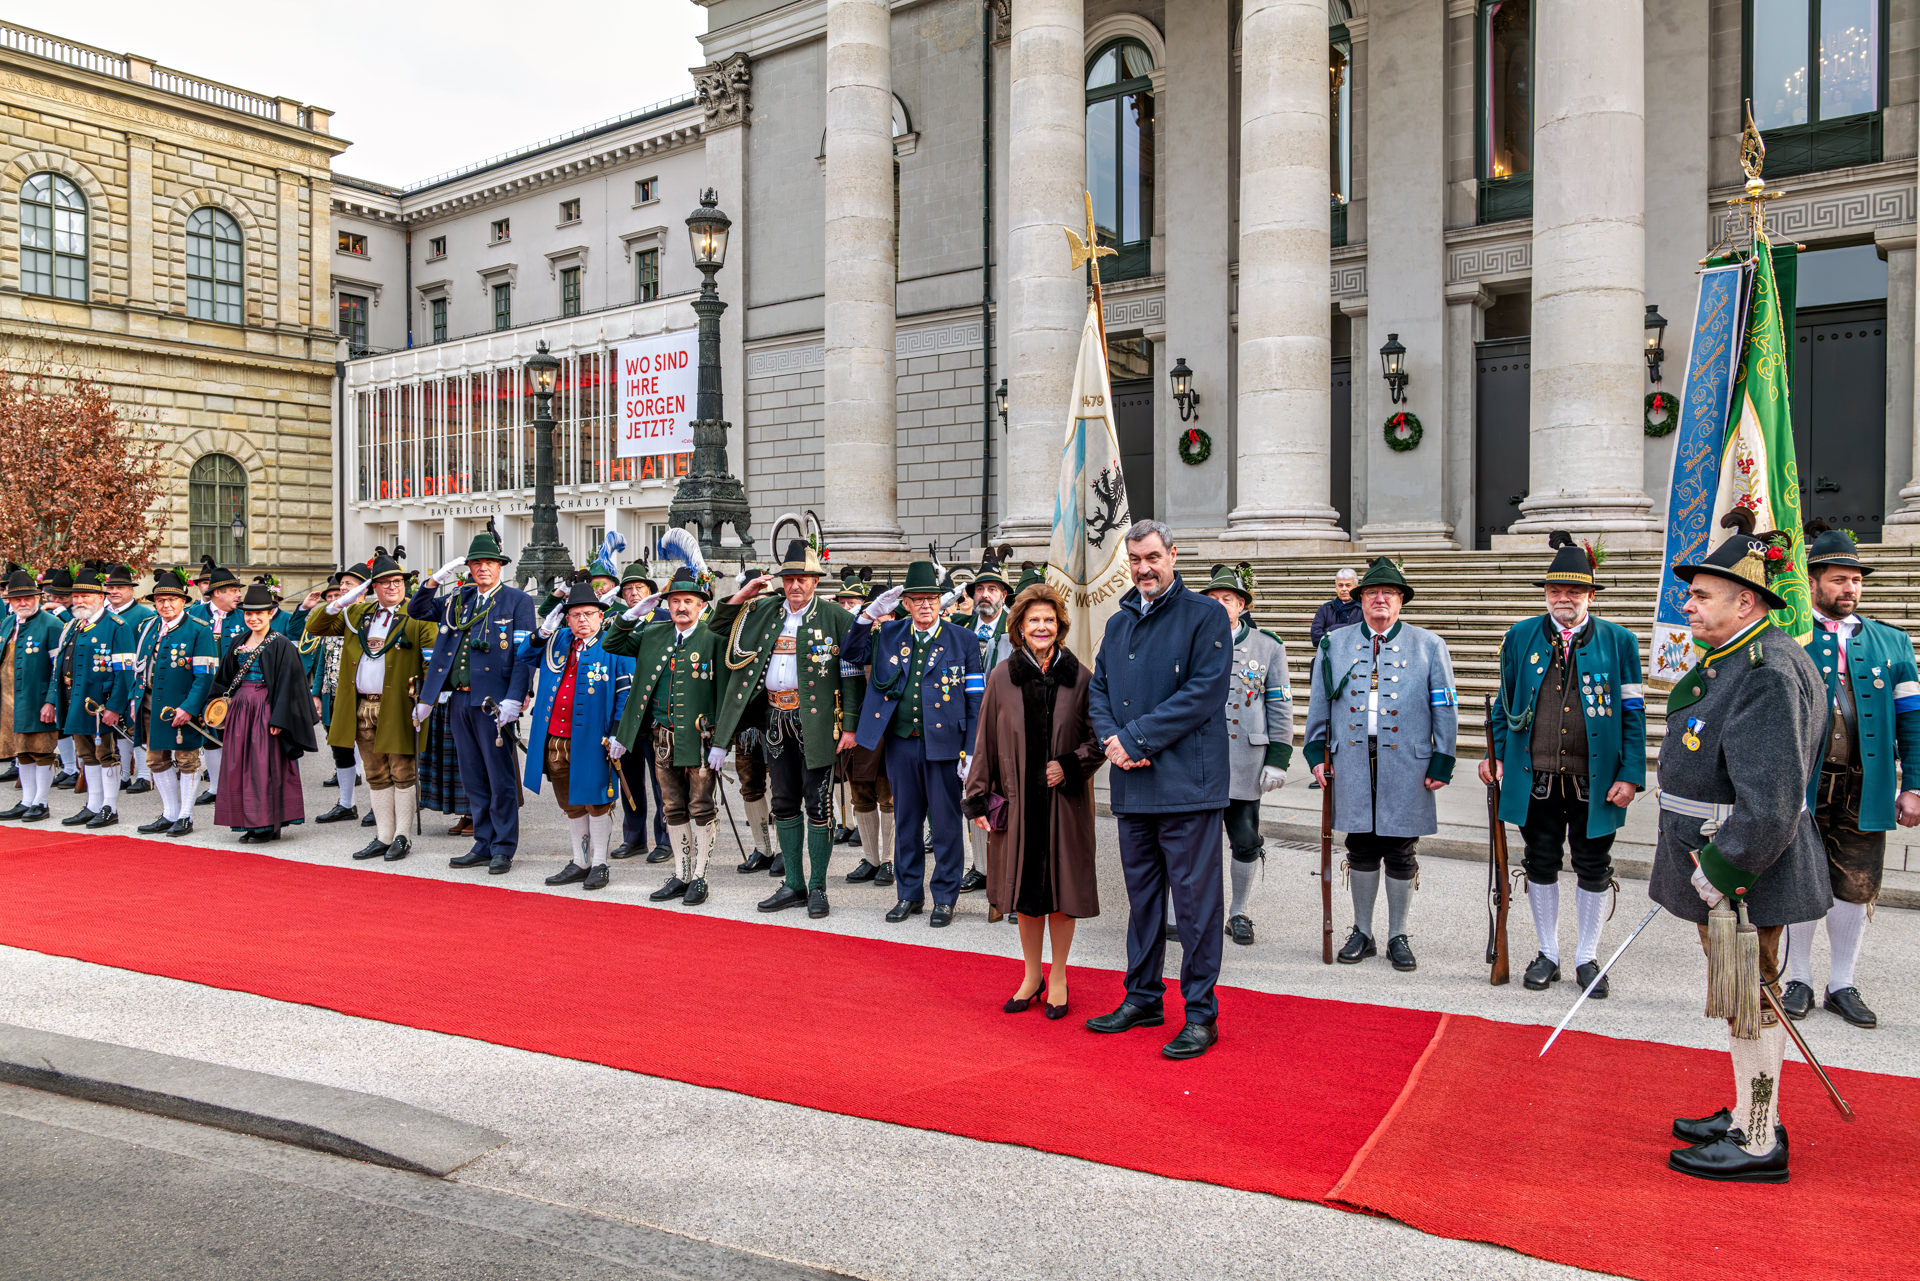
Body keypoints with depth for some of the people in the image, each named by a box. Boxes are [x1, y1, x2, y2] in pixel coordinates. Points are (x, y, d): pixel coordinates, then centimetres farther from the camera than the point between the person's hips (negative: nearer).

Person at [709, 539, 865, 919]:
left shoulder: (835, 617, -4)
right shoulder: (764, 611, 10)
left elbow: (851, 674, -6)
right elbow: (717, 625, 17)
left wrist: (849, 725, -12)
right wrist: (744, 594, 2)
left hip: (815, 720, -5)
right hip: (774, 718, 5)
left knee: (818, 803, 0)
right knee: (783, 802, 10)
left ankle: (817, 887, 10)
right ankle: (793, 885, 21)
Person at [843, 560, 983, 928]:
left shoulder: (963, 640, -1)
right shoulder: (889, 635, 8)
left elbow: (975, 701, -3)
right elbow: (851, 655, 9)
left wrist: (971, 752, -9)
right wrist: (869, 615, -4)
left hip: (943, 745, -3)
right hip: (900, 743, 3)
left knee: (946, 822, 4)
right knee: (905, 821, 13)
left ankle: (945, 897, 16)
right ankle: (909, 893, 26)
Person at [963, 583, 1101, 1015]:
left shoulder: (1080, 677, -1)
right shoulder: (1002, 677, 1)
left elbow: (1100, 738, 3)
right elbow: (986, 741, 4)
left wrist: (1070, 765, -14)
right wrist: (977, 799, 2)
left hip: (1065, 800, -1)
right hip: (1018, 800, 1)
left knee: (1061, 886, 6)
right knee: (1025, 887, 10)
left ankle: (1058, 978, 22)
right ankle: (1031, 976, 26)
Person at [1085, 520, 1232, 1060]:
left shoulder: (1205, 615, -5)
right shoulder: (1119, 623, 16)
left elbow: (1206, 690, -15)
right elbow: (1098, 689, 14)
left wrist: (1136, 737, -16)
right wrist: (1110, 739, -7)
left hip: (1187, 784, -6)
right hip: (1132, 785, 6)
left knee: (1195, 899, 0)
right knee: (1141, 896, 16)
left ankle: (1200, 1015, 10)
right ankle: (1143, 998, 29)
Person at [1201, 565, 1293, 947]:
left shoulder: (1267, 646, 5)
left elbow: (1280, 705, 5)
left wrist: (1278, 758, -1)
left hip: (1245, 763, 0)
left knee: (1246, 843, 6)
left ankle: (1238, 912, 23)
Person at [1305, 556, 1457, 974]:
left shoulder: (1429, 646, 4)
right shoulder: (1334, 644, 9)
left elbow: (1446, 709, 4)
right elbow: (1319, 703, 13)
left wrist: (1442, 763, -1)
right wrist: (1316, 752, 7)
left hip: (1406, 768, -1)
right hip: (1352, 764, 1)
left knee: (1402, 856, 7)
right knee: (1361, 850, 9)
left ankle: (1398, 937, 21)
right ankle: (1362, 934, 22)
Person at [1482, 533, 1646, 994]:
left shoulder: (1618, 641, 0)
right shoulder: (1520, 637, 4)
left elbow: (1633, 714, 0)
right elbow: (1505, 703, 11)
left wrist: (1631, 775, -6)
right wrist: (1496, 755, 3)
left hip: (1595, 779, -1)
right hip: (1536, 778, 1)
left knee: (1593, 869, 9)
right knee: (1541, 865, 11)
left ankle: (1587, 957, 25)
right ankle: (1547, 954, 26)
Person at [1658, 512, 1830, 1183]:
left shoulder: (1768, 673, -22)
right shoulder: (1728, 662, 10)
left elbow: (1770, 802, -28)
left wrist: (1722, 872, -21)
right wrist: (1699, 867, 21)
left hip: (1744, 869, -10)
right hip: (1714, 860, 10)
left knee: (1749, 1002, 2)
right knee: (1740, 999, 20)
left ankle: (1760, 1146, 16)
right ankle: (1746, 1118, 34)